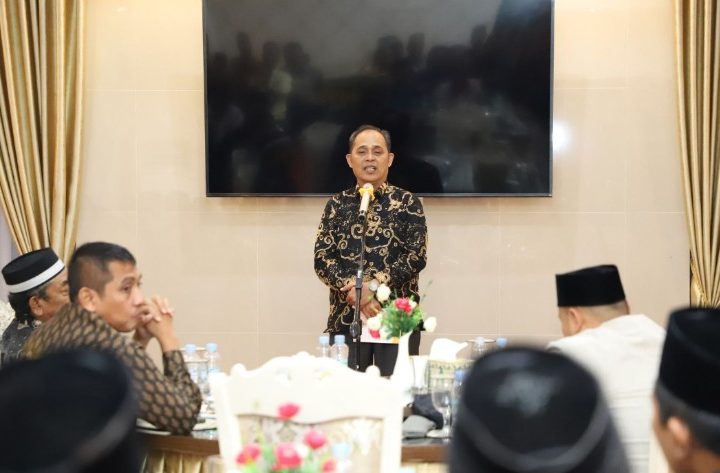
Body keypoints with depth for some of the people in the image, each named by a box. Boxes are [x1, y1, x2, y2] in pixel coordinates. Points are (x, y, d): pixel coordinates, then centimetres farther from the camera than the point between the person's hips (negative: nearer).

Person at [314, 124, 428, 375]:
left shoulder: (407, 202, 4)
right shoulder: (337, 204, 9)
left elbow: (417, 256, -6)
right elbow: (322, 259, 2)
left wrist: (373, 285, -16)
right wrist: (352, 290, -14)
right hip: (346, 318, 2)